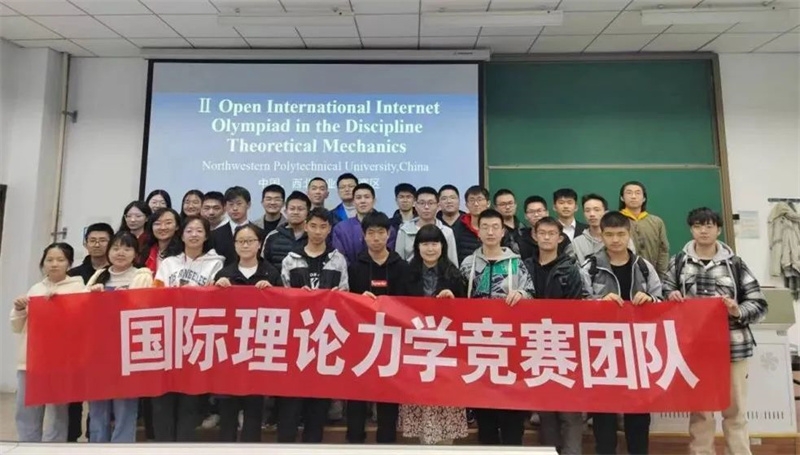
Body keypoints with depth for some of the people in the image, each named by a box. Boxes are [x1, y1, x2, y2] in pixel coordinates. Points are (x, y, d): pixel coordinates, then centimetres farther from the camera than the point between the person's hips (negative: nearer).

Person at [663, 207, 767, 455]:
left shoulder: (734, 263, 2)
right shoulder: (678, 261, 4)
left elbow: (759, 304, 2)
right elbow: (664, 293, 10)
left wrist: (739, 311, -16)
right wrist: (671, 296, -11)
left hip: (733, 345, 0)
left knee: (735, 409, 9)